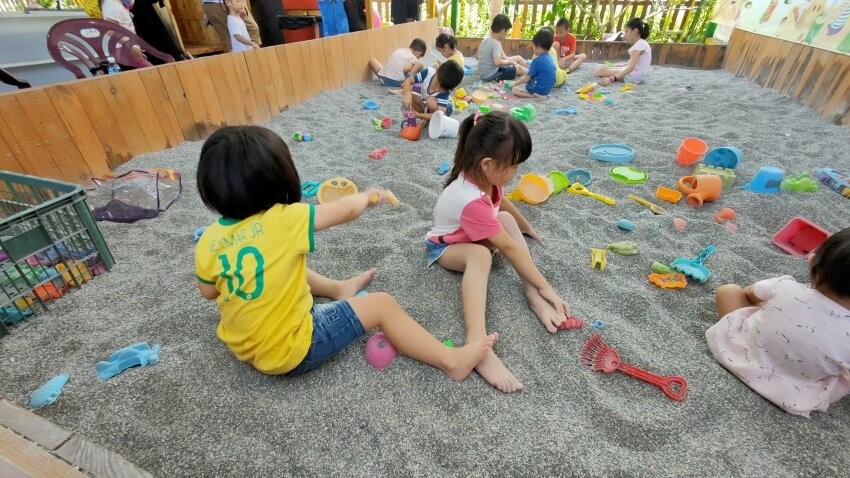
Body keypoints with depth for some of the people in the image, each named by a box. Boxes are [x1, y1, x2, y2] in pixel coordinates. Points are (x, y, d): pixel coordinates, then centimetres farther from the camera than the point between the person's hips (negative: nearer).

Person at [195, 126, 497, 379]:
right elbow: (347, 210, -13)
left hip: (242, 347, 7)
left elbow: (208, 292, 7)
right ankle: (451, 361, 3)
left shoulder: (208, 240, -9)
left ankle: (338, 288, 43)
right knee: (381, 305, -4)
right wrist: (367, 197, 7)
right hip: (292, 352, -7)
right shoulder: (285, 220, -25)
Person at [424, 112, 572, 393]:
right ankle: (477, 342, -50)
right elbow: (509, 248, -33)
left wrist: (526, 227, 25)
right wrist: (544, 286, -25)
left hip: (471, 236, 8)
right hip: (445, 247, -8)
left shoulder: (482, 176, -14)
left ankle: (532, 296, -23)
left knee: (506, 218, -13)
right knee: (480, 254, -38)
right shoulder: (472, 201, -38)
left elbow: (503, 202, 10)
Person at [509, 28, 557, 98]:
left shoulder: (537, 60, -17)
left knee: (514, 89, -2)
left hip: (538, 89, -9)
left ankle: (534, 96, -14)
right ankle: (542, 94, 8)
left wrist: (514, 84, 2)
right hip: (547, 89, 9)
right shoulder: (550, 58, 7)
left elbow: (527, 79, -12)